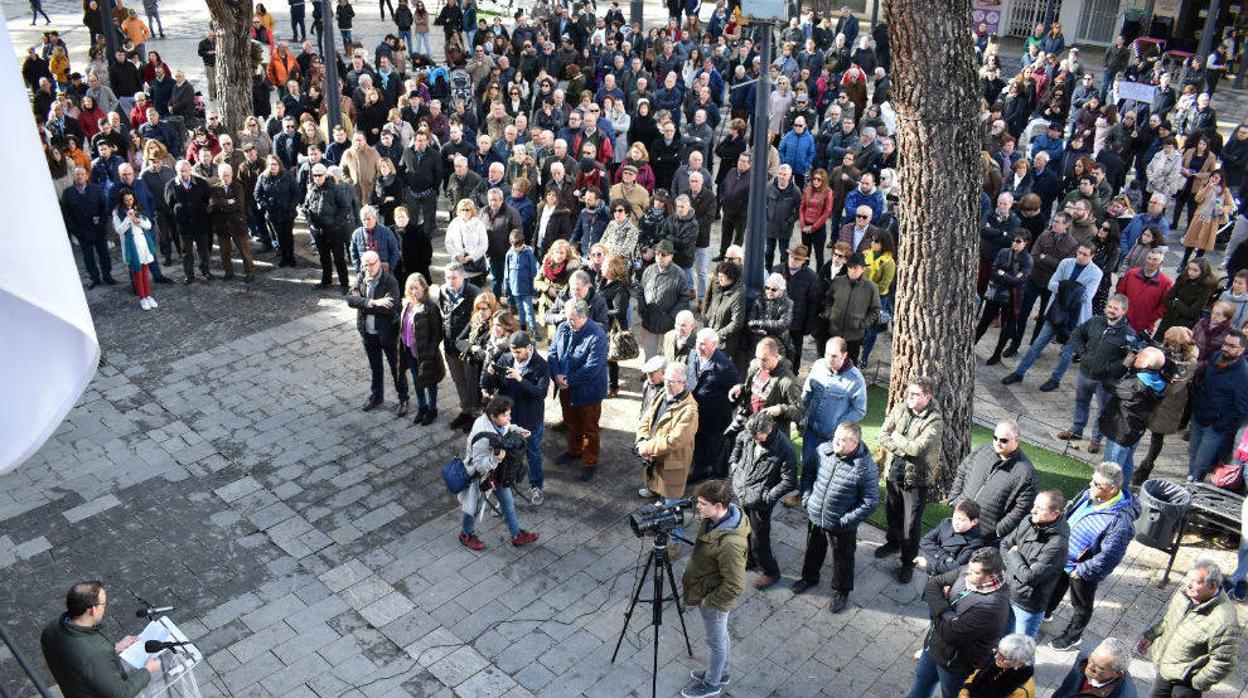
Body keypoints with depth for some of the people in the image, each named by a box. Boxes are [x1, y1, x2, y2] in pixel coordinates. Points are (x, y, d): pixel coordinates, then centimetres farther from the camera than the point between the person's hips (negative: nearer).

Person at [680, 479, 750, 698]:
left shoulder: (730, 543, -40)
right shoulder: (715, 518, -14)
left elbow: (734, 586, -31)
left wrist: (708, 600, -18)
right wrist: (689, 575, 11)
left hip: (715, 599, -8)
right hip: (706, 589, 8)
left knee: (715, 640, 18)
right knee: (720, 634, 28)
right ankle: (723, 672, 51)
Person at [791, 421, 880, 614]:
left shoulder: (865, 467, -27)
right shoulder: (824, 450, -12)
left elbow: (871, 502, -20)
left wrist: (847, 520, -19)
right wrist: (806, 498, -1)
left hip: (841, 525, -4)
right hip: (815, 517, 5)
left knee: (843, 559, 19)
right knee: (813, 550, 28)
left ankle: (842, 591, 44)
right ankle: (809, 577, 54)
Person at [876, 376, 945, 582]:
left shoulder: (935, 421, -20)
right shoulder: (899, 409, -3)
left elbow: (917, 448, -29)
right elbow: (883, 436, -7)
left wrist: (896, 439, -14)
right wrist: (905, 447, -19)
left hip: (916, 478, -5)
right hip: (894, 471, 5)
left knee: (912, 523, 4)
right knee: (892, 512, 25)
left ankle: (909, 562, 22)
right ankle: (893, 542, 50)